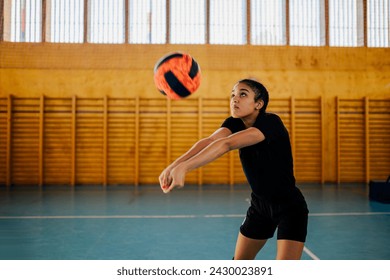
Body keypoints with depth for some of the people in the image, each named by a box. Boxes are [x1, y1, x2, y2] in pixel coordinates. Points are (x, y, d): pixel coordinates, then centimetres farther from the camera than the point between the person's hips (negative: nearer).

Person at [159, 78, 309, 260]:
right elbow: (209, 140, -26)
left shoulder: (271, 122, -25)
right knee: (239, 263, 14)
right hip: (259, 204, 6)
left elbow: (227, 144, -41)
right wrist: (173, 165, -43)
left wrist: (185, 167, -52)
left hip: (289, 207, -6)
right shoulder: (235, 123, -6)